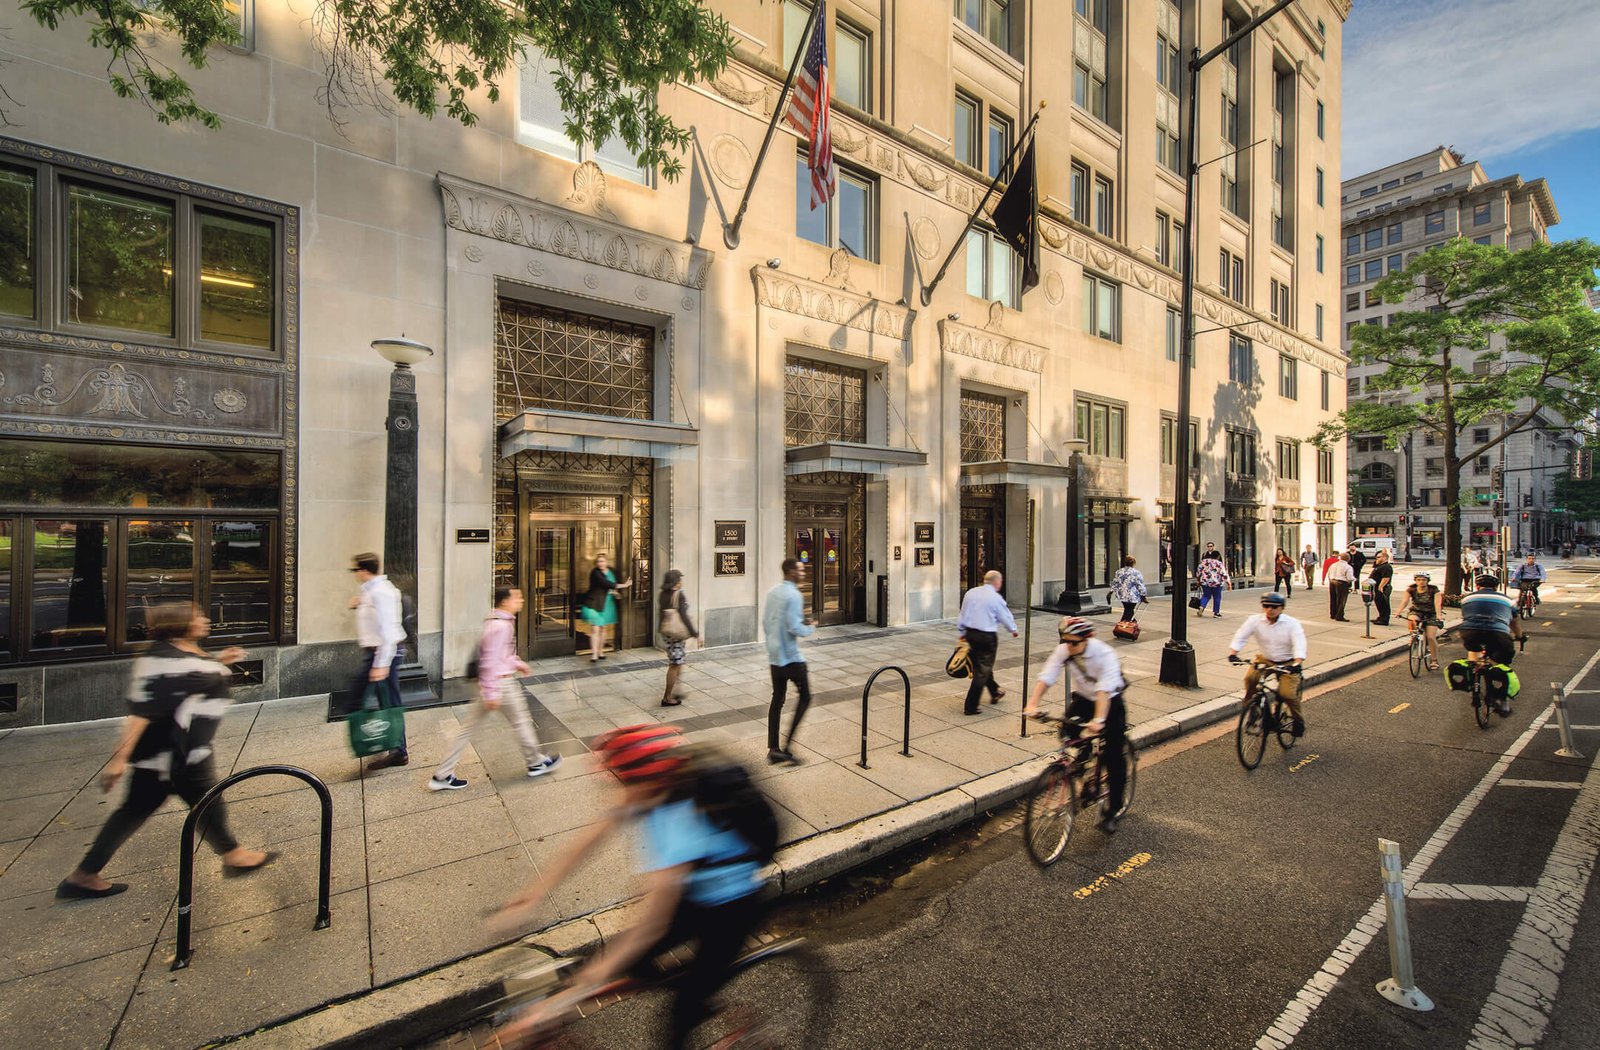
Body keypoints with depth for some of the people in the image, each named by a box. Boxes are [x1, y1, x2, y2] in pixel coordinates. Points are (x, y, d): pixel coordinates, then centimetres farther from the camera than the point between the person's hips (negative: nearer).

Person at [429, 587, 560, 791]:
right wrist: (493, 693, -23)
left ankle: (442, 775, 19)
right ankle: (536, 762, 25)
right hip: (501, 682, -9)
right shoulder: (501, 626, -23)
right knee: (521, 722, 9)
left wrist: (517, 663, 24)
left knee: (468, 728, 13)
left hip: (489, 682, 9)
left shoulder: (498, 621, 8)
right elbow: (491, 660, -24)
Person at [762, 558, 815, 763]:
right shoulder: (793, 595, -17)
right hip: (791, 657, -8)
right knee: (805, 697, 4)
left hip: (774, 656, 8)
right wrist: (811, 628, -3)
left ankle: (773, 749, 15)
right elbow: (795, 628, -22)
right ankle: (787, 746, 1)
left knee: (777, 700, 13)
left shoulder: (772, 592, 10)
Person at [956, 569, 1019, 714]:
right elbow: (1006, 617, -1)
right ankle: (970, 707, 4)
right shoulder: (995, 597, -12)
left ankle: (994, 693, 45)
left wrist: (962, 632, 19)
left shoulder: (970, 593, 4)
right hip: (987, 636, -7)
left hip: (970, 633, 7)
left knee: (979, 665, 23)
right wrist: (1014, 630, 18)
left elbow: (962, 614, 9)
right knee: (982, 671, 2)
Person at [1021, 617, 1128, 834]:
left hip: (1110, 701, -3)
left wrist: (1099, 720, -53)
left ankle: (1112, 811, 11)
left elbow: (1104, 690, -40)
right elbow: (1046, 677, -27)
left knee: (1114, 757, -5)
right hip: (1082, 697, 3)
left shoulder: (1105, 654, -30)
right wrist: (1032, 704, -41)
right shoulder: (1063, 650, -20)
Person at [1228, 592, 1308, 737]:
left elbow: (1299, 645, -24)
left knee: (1287, 694, -18)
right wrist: (1232, 653, -33)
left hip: (1287, 662, -2)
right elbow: (1240, 637, -16)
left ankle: (1299, 721, 13)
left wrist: (1297, 664, -41)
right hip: (1265, 659, 2)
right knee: (1250, 678, -26)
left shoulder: (1292, 623, -13)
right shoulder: (1255, 620, -10)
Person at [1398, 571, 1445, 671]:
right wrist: (1399, 612, -36)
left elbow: (1437, 603, -26)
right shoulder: (1411, 590, -8)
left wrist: (1438, 615, -43)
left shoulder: (1434, 590, -14)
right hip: (1416, 611, 2)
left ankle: (1434, 660, 4)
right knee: (1411, 620, -36)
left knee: (1431, 637, -12)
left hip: (1431, 614, -2)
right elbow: (1405, 600, -19)